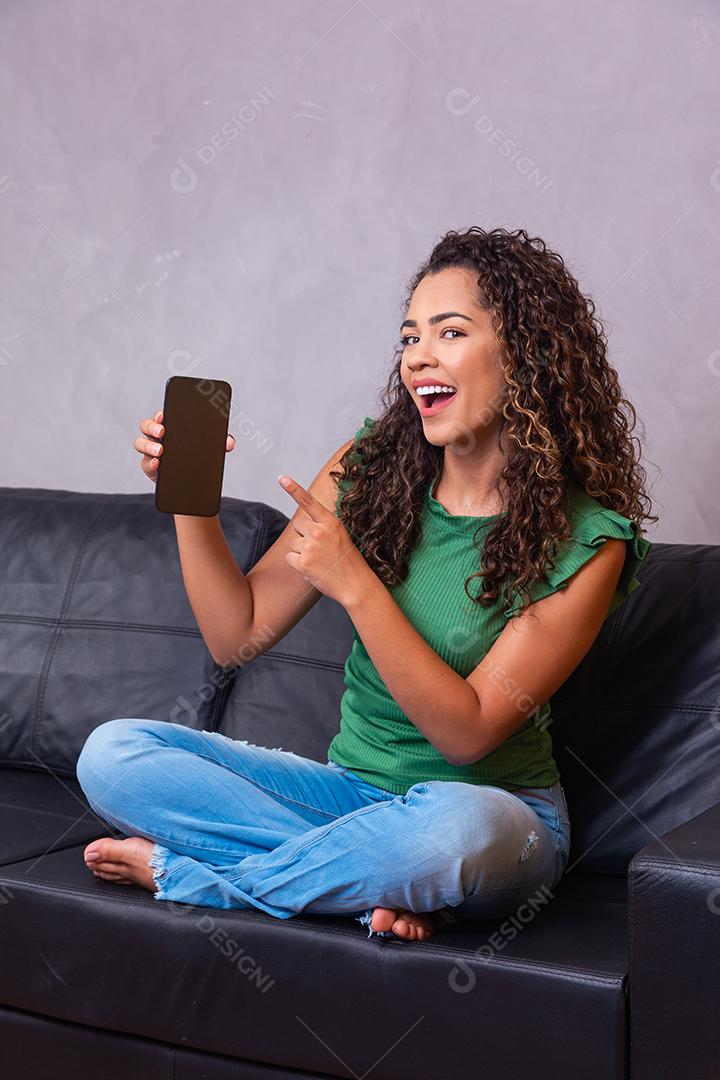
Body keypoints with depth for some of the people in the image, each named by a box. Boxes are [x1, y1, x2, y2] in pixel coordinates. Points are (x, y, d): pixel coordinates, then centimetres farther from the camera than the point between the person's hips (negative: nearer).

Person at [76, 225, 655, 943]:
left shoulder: (585, 540, -13)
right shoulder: (368, 471, -1)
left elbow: (467, 733, -18)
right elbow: (238, 635, 0)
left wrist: (355, 586, -26)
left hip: (497, 808, -4)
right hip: (351, 788, 4)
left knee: (457, 828, -41)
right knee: (111, 752, -12)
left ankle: (181, 875, -15)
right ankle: (385, 881, -15)